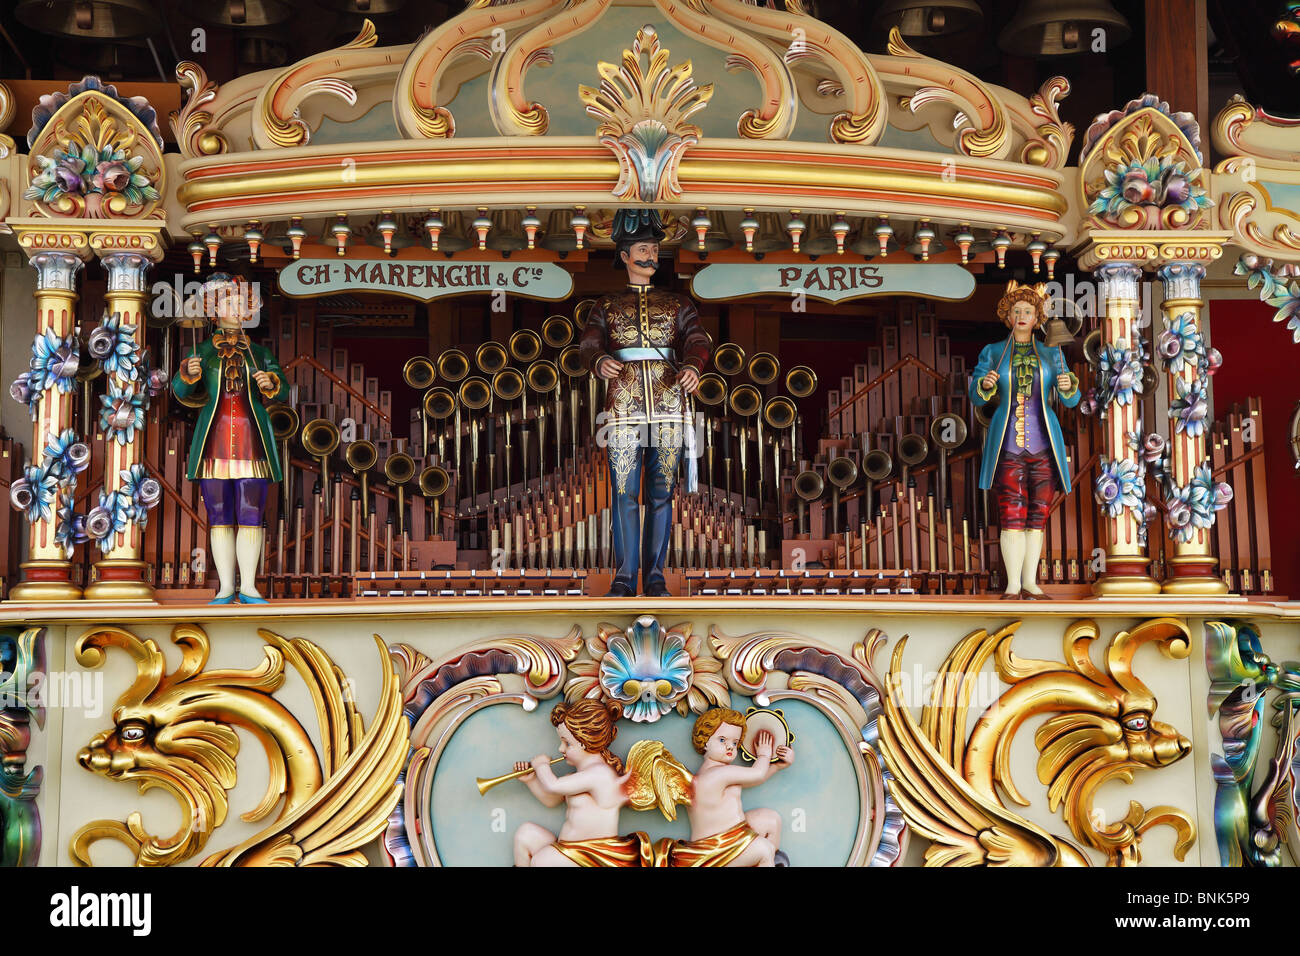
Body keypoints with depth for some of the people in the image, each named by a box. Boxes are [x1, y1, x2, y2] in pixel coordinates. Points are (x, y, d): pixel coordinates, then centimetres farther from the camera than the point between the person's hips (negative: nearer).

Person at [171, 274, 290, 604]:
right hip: (215, 441, 0)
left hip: (251, 441, 0)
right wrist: (189, 374, -21)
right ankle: (226, 588, 3)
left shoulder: (260, 354, 13)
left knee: (251, 516, -3)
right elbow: (182, 391, 0)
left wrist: (270, 384, -16)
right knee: (219, 517, -1)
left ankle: (248, 587, 0)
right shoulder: (203, 353, 11)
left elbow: (282, 393, 6)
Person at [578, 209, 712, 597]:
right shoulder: (606, 306, 13)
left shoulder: (677, 304, 15)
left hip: (669, 409, 1)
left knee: (661, 495, 2)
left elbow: (697, 339, -1)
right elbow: (590, 344, -1)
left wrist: (692, 366, -25)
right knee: (625, 494, -3)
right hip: (624, 411, -1)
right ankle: (625, 576, 3)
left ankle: (655, 575, 8)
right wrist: (600, 362, -27)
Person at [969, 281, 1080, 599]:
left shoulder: (1051, 355, 13)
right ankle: (1013, 584, -9)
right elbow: (976, 394, 2)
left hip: (1043, 444, 2)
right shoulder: (993, 352, 11)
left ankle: (1030, 581, 6)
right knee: (1011, 515, -10)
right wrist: (986, 385, -20)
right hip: (1007, 444, -2)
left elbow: (1071, 400, 6)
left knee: (1038, 514, 1)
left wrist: (1069, 386, -16)